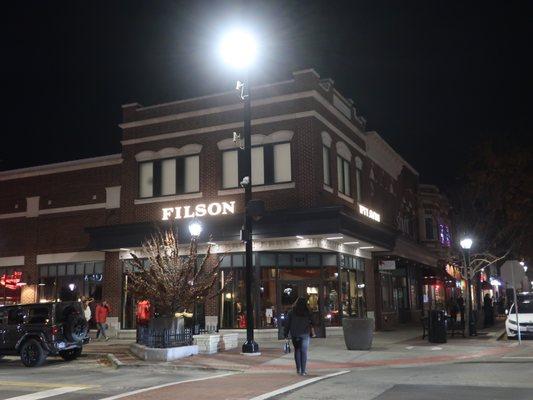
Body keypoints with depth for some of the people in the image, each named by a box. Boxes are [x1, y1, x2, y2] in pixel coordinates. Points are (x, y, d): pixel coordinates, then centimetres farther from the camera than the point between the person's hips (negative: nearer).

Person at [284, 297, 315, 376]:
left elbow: (287, 324, 0)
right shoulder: (307, 313, -2)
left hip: (295, 335, 1)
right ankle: (303, 371, -1)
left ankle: (298, 369, 12)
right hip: (304, 334, -1)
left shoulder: (291, 312, -1)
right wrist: (311, 333, 13)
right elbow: (311, 323, 2)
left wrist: (286, 334, 5)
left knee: (297, 350, 14)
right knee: (304, 352, 2)